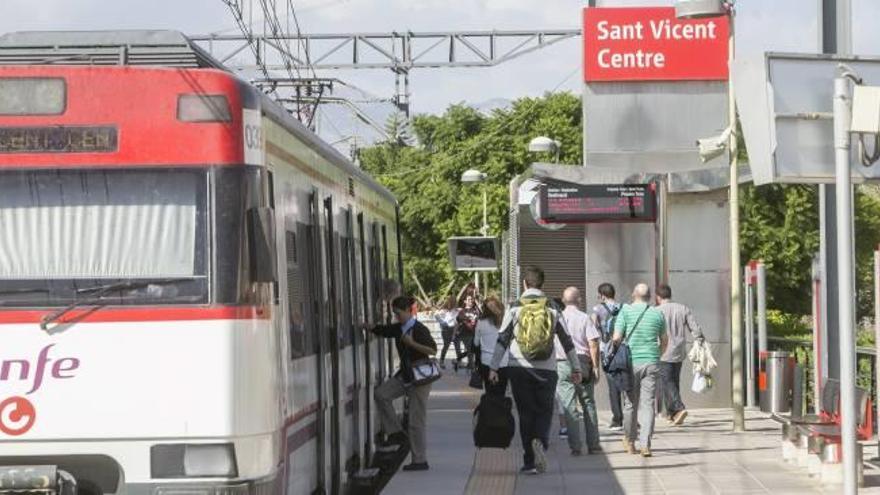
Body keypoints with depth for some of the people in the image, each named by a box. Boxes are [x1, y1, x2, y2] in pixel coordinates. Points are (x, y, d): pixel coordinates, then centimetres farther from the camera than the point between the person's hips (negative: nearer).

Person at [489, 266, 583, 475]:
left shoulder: (515, 309, -1)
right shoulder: (552, 309, 4)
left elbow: (502, 340, -4)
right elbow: (567, 340, 7)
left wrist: (494, 367, -2)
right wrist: (576, 368, 14)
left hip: (519, 369, 0)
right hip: (546, 370, 0)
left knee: (526, 414, 7)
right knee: (544, 411, 9)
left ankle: (530, 462, 5)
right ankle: (540, 441, -21)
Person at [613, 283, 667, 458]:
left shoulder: (625, 311, -4)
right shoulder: (657, 314, 5)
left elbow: (617, 338, -9)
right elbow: (664, 341, 16)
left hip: (631, 363, -1)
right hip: (651, 363, 1)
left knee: (630, 403, 11)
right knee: (647, 404, 0)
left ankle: (629, 442, 23)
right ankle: (645, 445, -9)